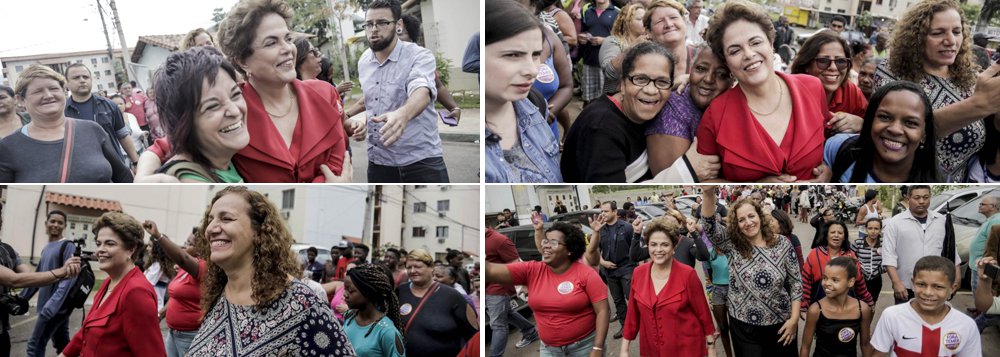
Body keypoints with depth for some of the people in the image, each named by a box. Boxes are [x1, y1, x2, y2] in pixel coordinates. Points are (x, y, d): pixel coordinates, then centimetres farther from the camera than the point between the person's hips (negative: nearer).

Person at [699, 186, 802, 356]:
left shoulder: (782, 244, -5)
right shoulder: (732, 245, -6)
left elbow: (796, 282, -1)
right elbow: (709, 225, -23)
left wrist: (794, 318, -6)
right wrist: (708, 193, -41)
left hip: (781, 324, 0)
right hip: (744, 326, 0)